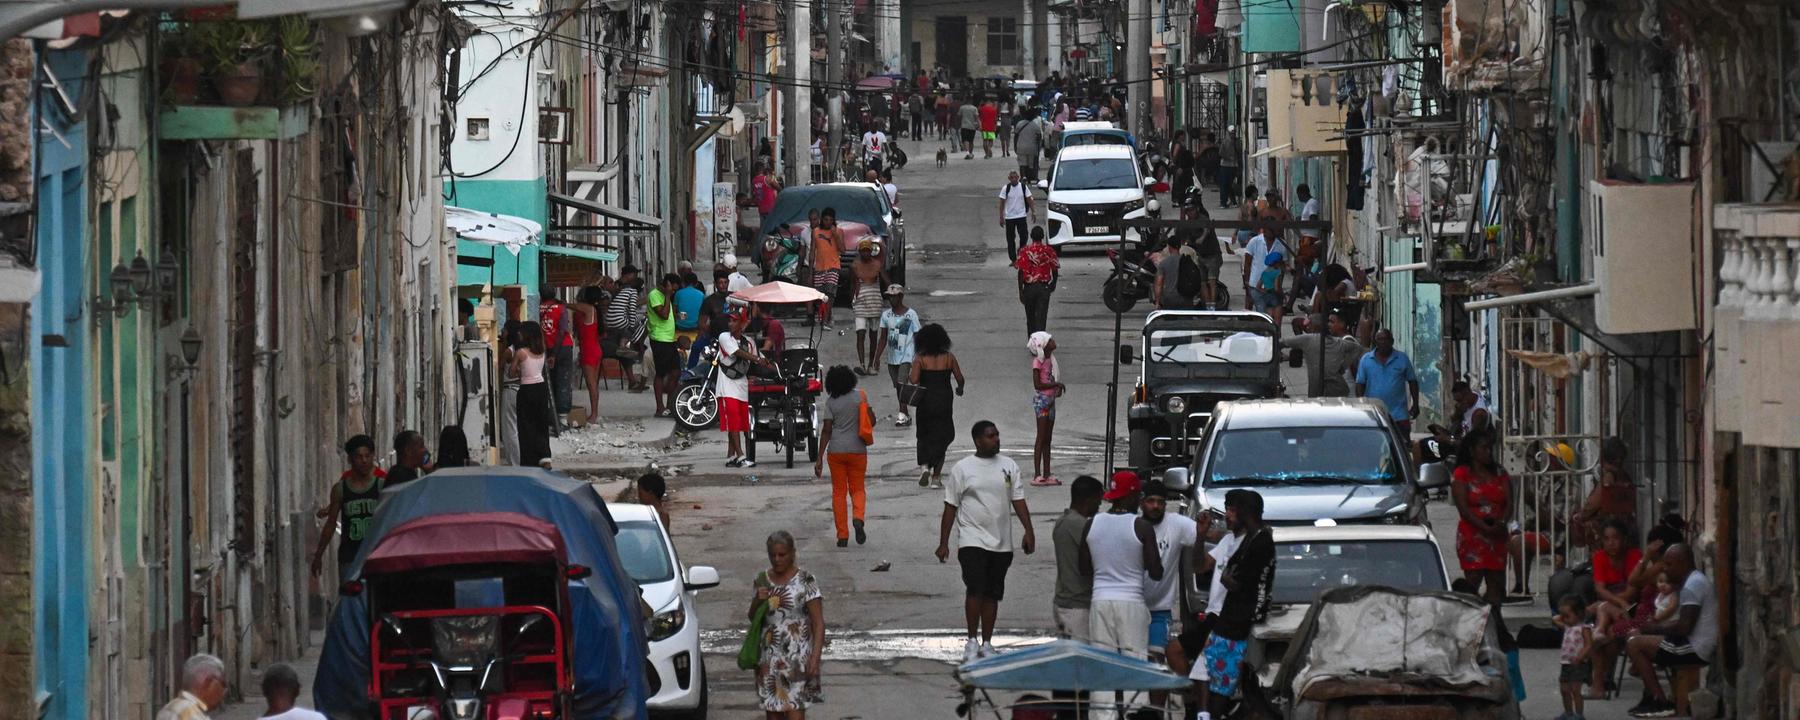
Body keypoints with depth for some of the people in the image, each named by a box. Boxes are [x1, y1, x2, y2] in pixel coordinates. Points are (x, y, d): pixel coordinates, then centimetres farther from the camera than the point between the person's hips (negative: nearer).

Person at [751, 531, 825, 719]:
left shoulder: (805, 581, -7)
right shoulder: (762, 580, 8)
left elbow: (818, 623, -9)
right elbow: (752, 618, 16)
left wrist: (815, 657, -18)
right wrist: (757, 601, -6)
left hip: (797, 659, -5)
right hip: (769, 659, 5)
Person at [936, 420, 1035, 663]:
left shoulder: (1009, 466, 8)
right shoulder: (962, 468, -1)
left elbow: (1018, 501, 9)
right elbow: (951, 507, 1)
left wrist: (1029, 531, -3)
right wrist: (943, 543, -1)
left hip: (1001, 543, 4)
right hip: (972, 540, -4)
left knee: (992, 595, 8)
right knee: (975, 590, -14)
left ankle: (987, 643, 16)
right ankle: (971, 642, -7)